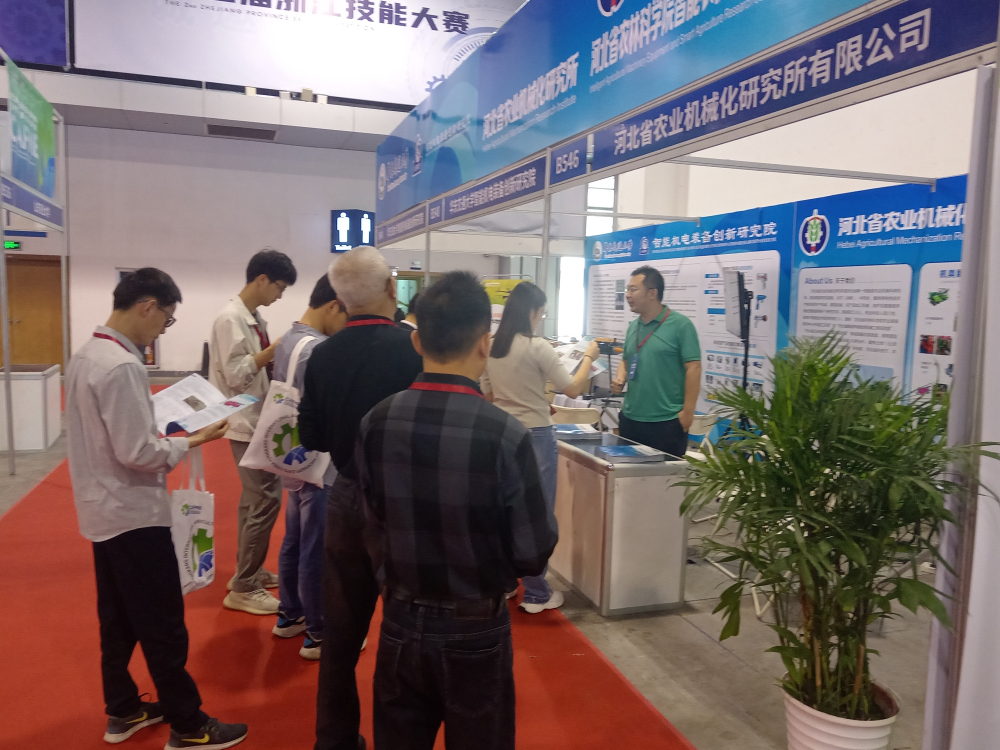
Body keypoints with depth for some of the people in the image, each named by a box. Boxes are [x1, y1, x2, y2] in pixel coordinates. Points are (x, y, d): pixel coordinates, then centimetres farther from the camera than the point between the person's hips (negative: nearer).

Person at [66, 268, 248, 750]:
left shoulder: (85, 356, 6)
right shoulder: (122, 366, -24)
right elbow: (137, 453, -24)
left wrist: (162, 435, 10)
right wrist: (190, 441, -11)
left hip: (104, 511, 9)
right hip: (133, 514, -9)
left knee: (118, 619, 19)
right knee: (162, 625, 2)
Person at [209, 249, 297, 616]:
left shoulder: (253, 317, 10)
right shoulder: (231, 318, -17)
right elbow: (236, 375, -21)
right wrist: (275, 351, -18)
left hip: (258, 420, 10)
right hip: (247, 423, -10)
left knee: (255, 498, 18)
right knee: (264, 500, -6)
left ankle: (247, 571, 31)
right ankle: (244, 588, 5)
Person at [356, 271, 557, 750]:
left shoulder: (374, 424, -12)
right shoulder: (505, 435, -24)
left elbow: (378, 521, 2)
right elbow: (534, 556, -14)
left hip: (401, 624, 3)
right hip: (476, 633, -3)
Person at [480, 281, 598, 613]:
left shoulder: (492, 347, 4)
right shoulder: (538, 347, -16)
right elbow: (572, 389, -11)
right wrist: (588, 356, 2)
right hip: (535, 436, -7)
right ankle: (535, 594, 11)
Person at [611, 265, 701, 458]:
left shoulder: (680, 324, -10)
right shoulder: (633, 326, 11)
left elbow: (693, 368, -12)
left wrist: (688, 411, -15)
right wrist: (620, 379, 1)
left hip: (667, 422, -6)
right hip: (630, 419, 7)